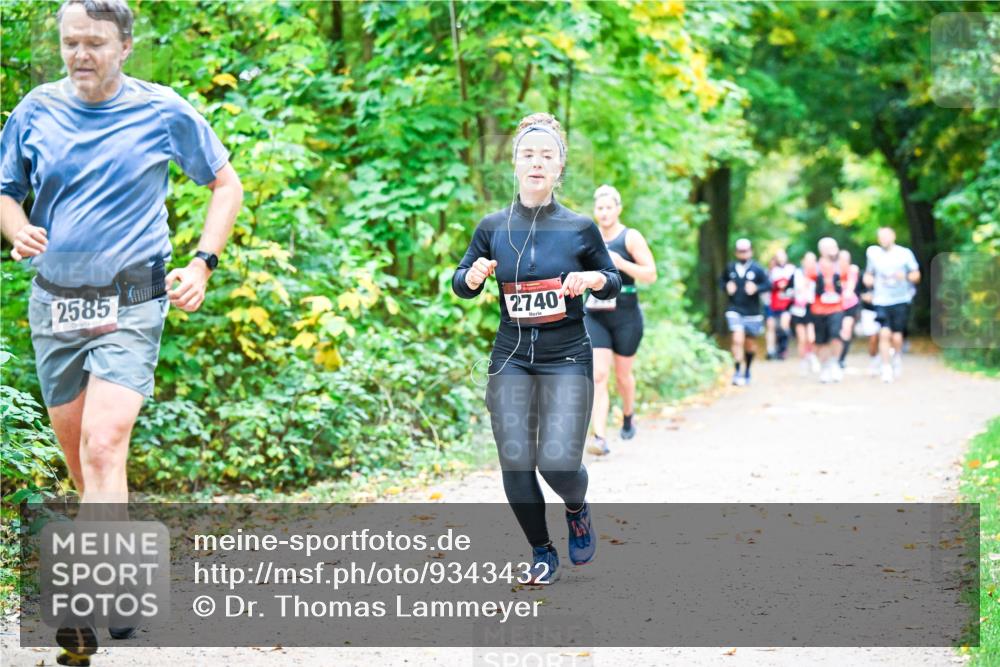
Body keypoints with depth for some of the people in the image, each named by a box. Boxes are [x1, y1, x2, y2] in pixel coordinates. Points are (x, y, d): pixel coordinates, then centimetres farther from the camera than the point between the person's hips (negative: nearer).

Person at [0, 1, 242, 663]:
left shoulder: (164, 112, -4)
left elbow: (227, 184, 8)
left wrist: (203, 264, -3)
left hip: (131, 304, -4)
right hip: (54, 303, 4)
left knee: (103, 446, -19)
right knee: (79, 457, 12)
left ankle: (85, 612, -20)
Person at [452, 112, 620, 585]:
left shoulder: (580, 228, -2)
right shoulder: (493, 227, 1)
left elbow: (614, 284, 9)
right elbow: (459, 285, 10)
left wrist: (594, 279, -14)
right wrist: (472, 276, -13)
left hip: (568, 359, -2)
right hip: (510, 359, 2)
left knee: (558, 462, -14)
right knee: (516, 464, -1)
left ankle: (577, 510, 22)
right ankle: (542, 552, 22)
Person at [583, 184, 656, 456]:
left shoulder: (631, 238, -6)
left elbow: (651, 275, -11)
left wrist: (620, 263, -23)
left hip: (625, 315, -2)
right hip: (594, 315, 2)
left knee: (622, 374, 12)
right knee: (598, 375, -11)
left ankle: (628, 415, 44)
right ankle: (600, 437, -16)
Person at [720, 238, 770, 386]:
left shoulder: (757, 269, -4)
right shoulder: (730, 268, 1)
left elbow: (768, 284, -4)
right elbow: (721, 280, 15)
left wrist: (756, 288, -21)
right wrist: (726, 287, -6)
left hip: (752, 312, 1)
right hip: (734, 310, -1)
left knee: (749, 343, 14)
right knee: (738, 340, -19)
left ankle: (747, 372, 34)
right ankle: (737, 372, -14)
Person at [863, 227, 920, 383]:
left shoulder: (905, 253, 2)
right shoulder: (873, 254, 7)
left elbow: (916, 275, 6)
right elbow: (868, 275, 20)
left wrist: (905, 276, -15)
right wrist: (868, 280, -2)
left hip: (900, 301, -1)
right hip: (881, 301, 1)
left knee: (896, 336, -3)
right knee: (884, 333, -14)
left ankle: (897, 355, 31)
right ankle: (887, 368, -5)